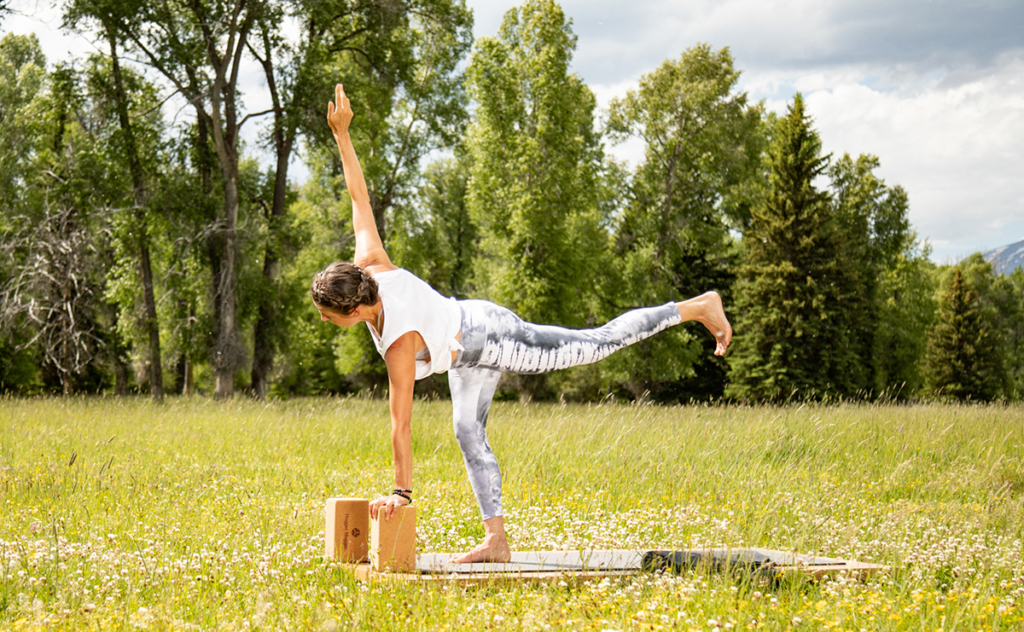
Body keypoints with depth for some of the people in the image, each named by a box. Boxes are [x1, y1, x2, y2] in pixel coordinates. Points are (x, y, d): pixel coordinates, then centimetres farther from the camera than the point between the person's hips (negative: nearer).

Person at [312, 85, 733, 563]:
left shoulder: (399, 344, -37)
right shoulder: (371, 267, -20)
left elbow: (401, 422, -35)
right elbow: (360, 199, -14)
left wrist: (401, 492, -30)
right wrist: (341, 133, -12)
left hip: (493, 345, -9)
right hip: (471, 321, 9)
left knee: (600, 343, 5)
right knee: (468, 434, 7)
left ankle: (696, 308, 17)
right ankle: (496, 539, 13)